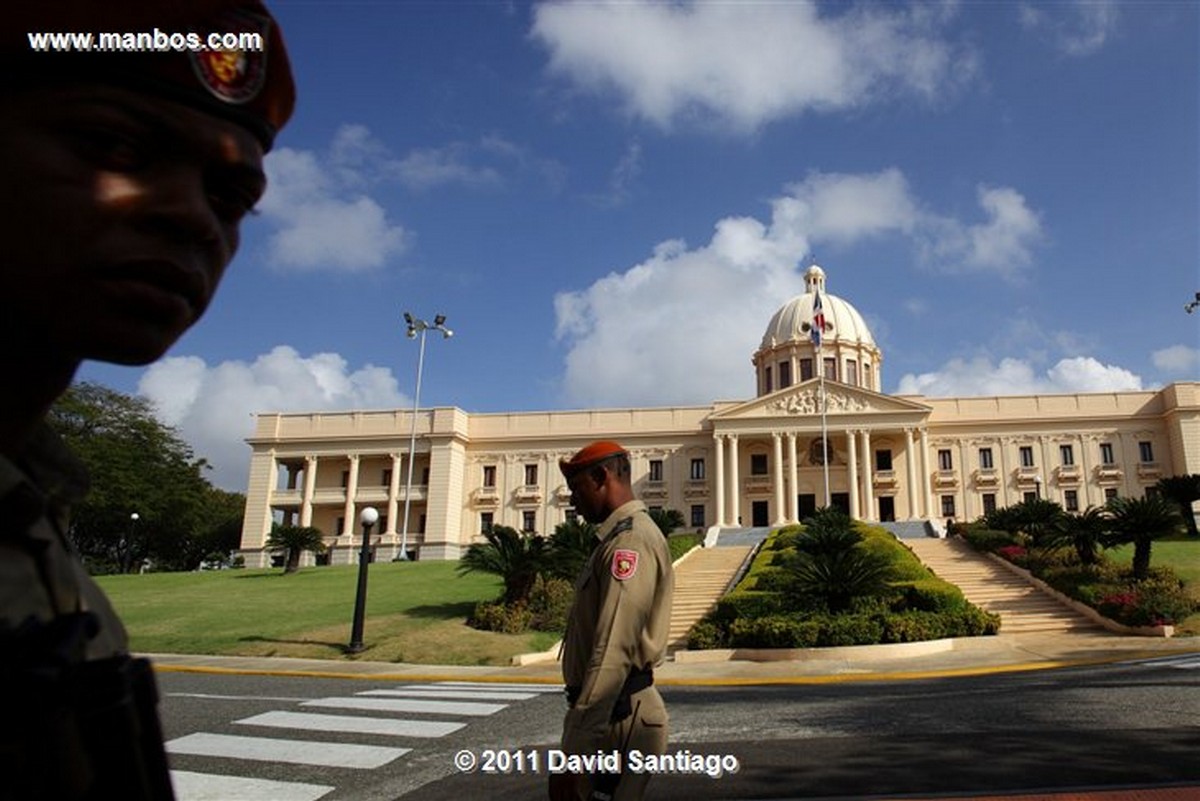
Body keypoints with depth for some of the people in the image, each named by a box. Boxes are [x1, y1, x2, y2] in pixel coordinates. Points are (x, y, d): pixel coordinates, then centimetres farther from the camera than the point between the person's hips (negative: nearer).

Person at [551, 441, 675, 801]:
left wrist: (572, 751, -25)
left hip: (615, 719, -10)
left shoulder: (630, 540, -18)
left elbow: (612, 653, -25)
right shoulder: (621, 538, 15)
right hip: (611, 710, 10)